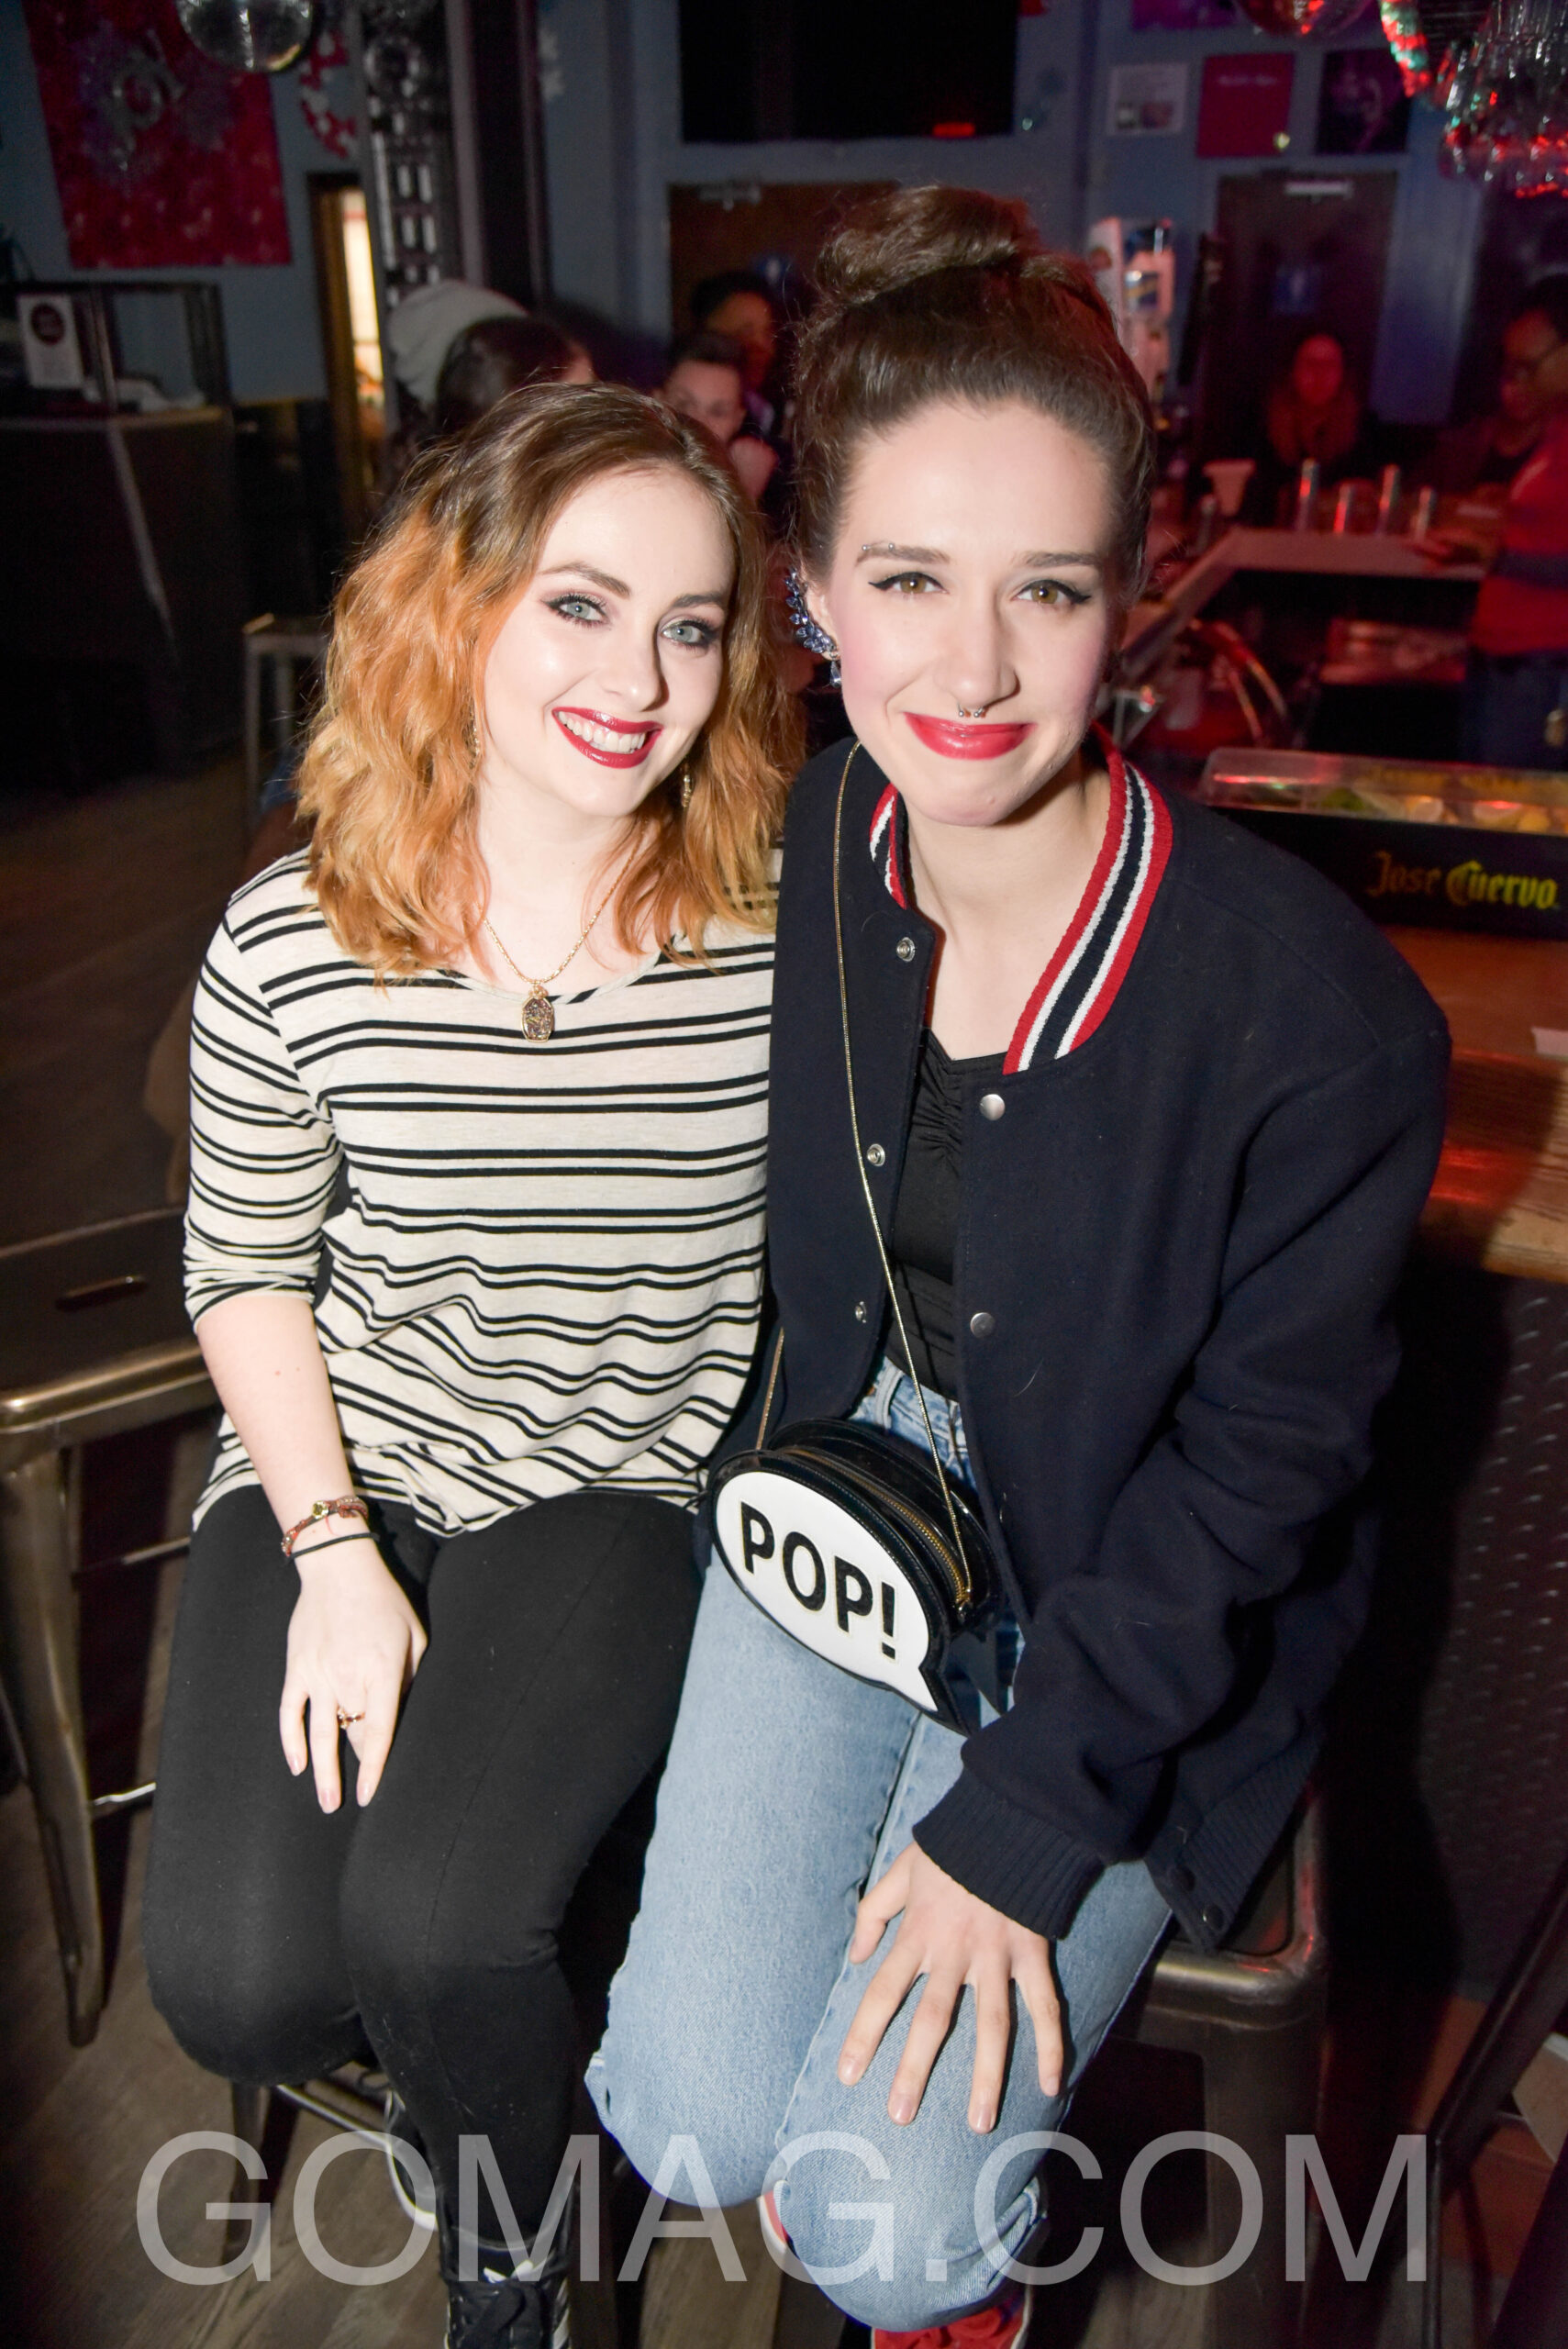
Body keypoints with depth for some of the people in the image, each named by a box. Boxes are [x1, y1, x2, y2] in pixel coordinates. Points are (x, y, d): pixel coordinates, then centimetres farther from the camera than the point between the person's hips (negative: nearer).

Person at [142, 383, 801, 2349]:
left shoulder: (780, 941, -12)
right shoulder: (291, 947, -8)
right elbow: (244, 1274, 0)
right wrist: (336, 1557, -7)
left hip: (630, 1486, -1)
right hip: (343, 1469, 2)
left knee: (430, 1920, -19)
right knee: (236, 1981, -11)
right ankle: (460, 2047, 28)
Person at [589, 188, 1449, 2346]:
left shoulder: (1324, 1012, -24)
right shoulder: (797, 850, -10)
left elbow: (1258, 1464, -15)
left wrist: (1024, 1814, -14)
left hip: (1135, 1607, -2)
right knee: (690, 2117, -5)